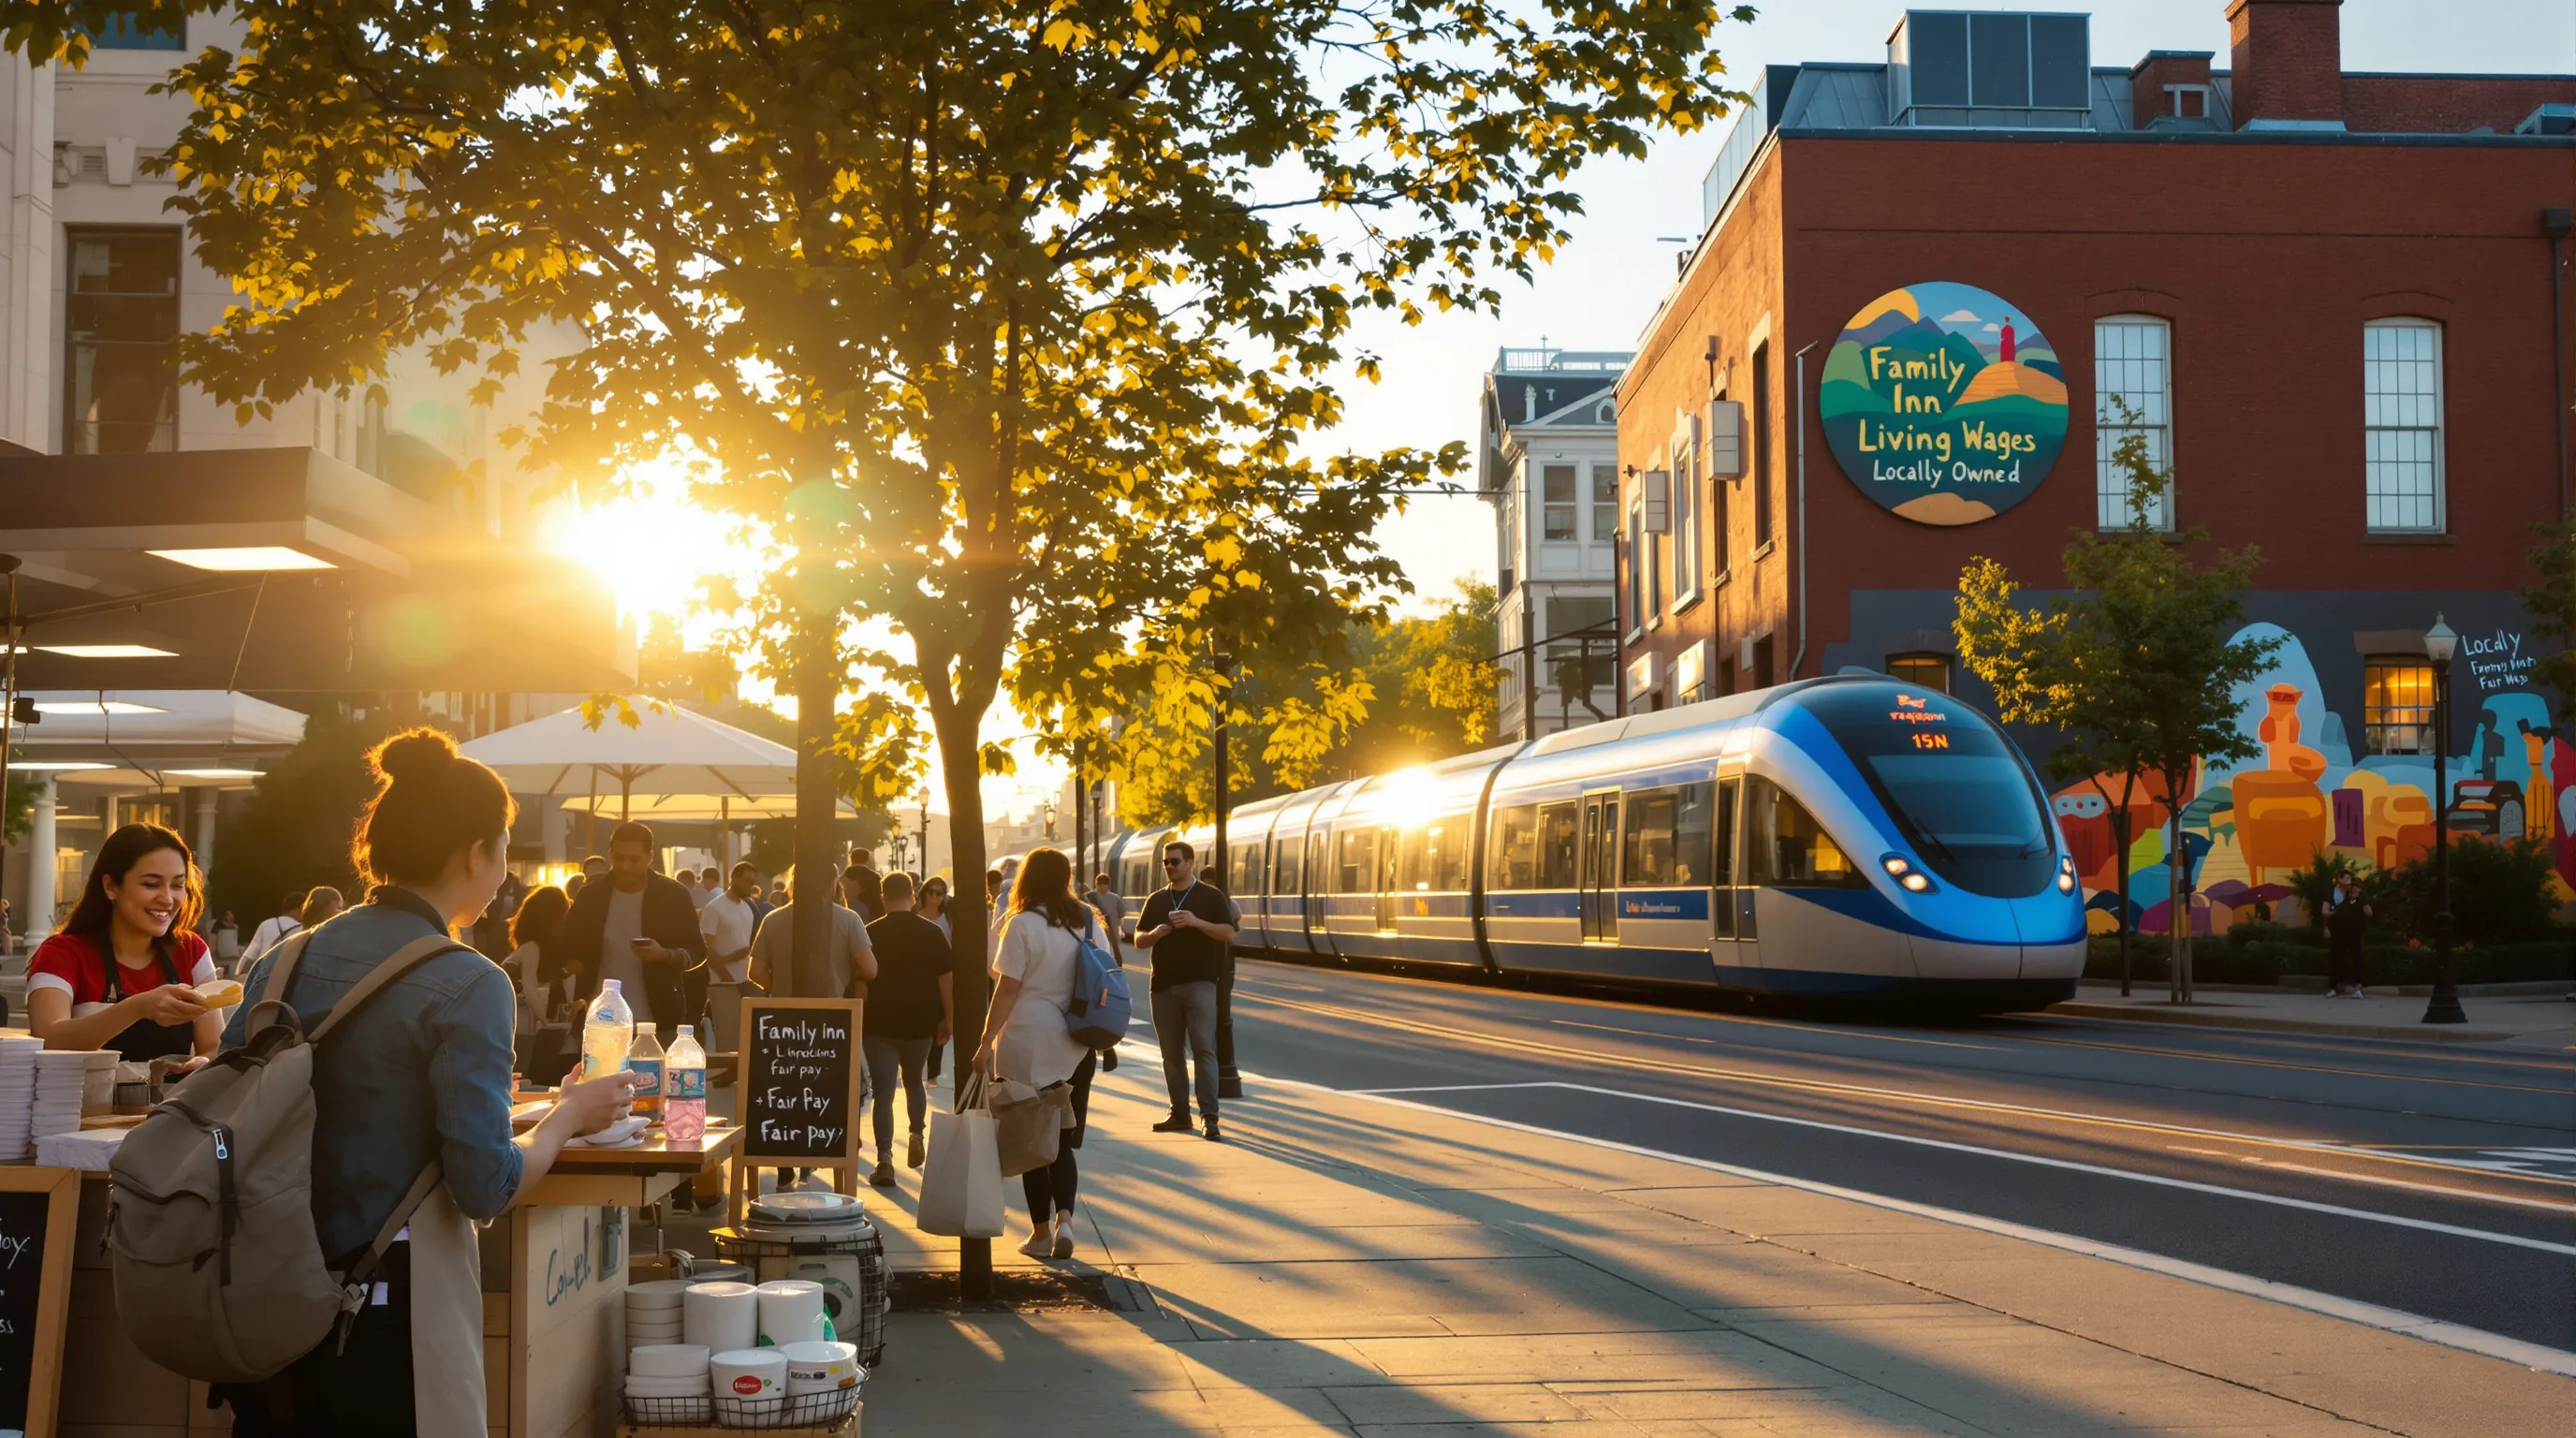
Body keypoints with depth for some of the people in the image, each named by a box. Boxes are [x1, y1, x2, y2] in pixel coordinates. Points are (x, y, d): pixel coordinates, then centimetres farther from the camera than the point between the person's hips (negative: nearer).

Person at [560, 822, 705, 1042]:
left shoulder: (673, 896, 0)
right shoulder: (590, 897, 5)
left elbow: (697, 952, 1)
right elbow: (569, 950, 13)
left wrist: (665, 955, -19)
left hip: (657, 1024, -2)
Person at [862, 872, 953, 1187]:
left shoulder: (871, 933, -5)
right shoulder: (932, 933, -2)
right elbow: (946, 978, -1)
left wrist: (858, 1021, 10)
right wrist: (948, 1019, 9)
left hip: (879, 1025, -2)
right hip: (920, 1024, 2)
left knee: (883, 1092, -2)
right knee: (914, 1081, 26)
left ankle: (885, 1159, -13)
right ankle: (917, 1133, 9)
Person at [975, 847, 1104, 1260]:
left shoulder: (1023, 924, -10)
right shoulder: (1088, 921, 5)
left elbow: (1007, 989, -12)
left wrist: (987, 1042, -8)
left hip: (1027, 1046, -4)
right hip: (1075, 1048, 4)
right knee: (1063, 1140, 11)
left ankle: (1041, 1232, 10)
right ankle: (1064, 1218, -9)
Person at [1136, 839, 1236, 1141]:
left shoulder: (1210, 896, 2)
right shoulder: (1156, 900, 14)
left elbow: (1229, 934, -4)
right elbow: (1139, 940, 13)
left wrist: (1196, 922, -17)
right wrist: (1156, 933, -9)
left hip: (1199, 983, -5)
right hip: (1164, 985, 5)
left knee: (1204, 1049, -12)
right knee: (1172, 1053, 8)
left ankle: (1210, 1116, -15)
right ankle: (1180, 1113, 15)